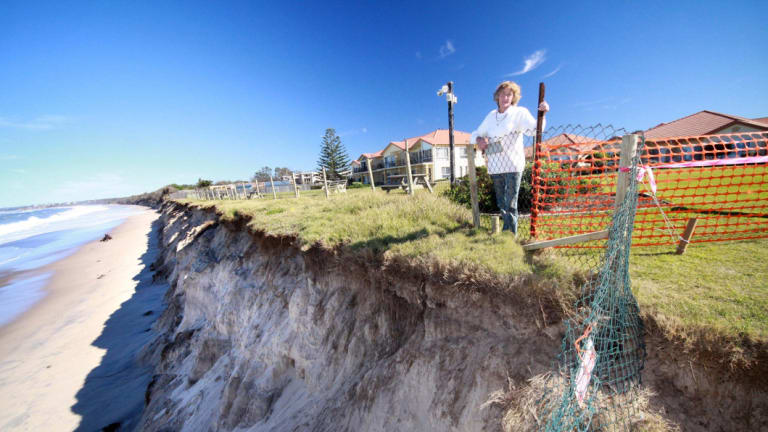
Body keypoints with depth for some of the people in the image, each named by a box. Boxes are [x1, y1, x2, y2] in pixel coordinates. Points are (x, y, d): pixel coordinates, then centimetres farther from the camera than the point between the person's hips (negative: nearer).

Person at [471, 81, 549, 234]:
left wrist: (542, 114, -33)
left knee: (510, 204, -7)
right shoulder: (491, 115, 15)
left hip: (513, 166, -5)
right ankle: (504, 233, 31)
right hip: (495, 167, 5)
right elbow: (476, 134, 19)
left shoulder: (520, 113, 0)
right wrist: (478, 139, -4)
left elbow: (535, 129, -14)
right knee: (501, 203, 15)